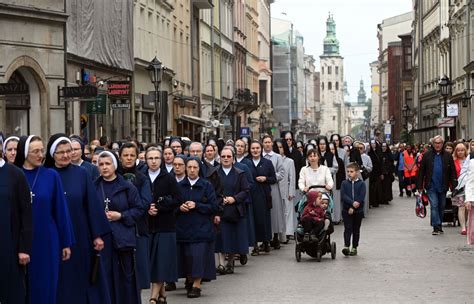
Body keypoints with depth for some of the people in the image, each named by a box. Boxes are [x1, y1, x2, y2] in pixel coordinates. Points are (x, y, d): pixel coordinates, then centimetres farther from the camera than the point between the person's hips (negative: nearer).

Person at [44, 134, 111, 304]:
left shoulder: (81, 174, 1)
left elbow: (92, 205, -1)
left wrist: (98, 235, -6)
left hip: (81, 238, 0)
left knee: (83, 280, 5)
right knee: (62, 282, 5)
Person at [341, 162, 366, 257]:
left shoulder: (361, 184, -2)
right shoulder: (344, 183, 2)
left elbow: (361, 198, -11)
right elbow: (343, 196, -10)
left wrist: (353, 208, -18)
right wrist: (352, 203, -22)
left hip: (358, 211, 0)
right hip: (346, 210, 0)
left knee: (356, 229, 8)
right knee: (348, 228, -8)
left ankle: (354, 248, 16)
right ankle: (346, 246, -15)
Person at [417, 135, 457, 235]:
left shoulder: (448, 156, 3)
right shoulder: (427, 155, 0)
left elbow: (453, 172, 4)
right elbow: (421, 171, 2)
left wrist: (454, 186, -2)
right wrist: (420, 186, -1)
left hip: (443, 186, 2)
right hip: (431, 186, -2)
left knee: (441, 207, 11)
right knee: (434, 205, -10)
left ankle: (439, 226, 24)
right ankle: (436, 227, -11)